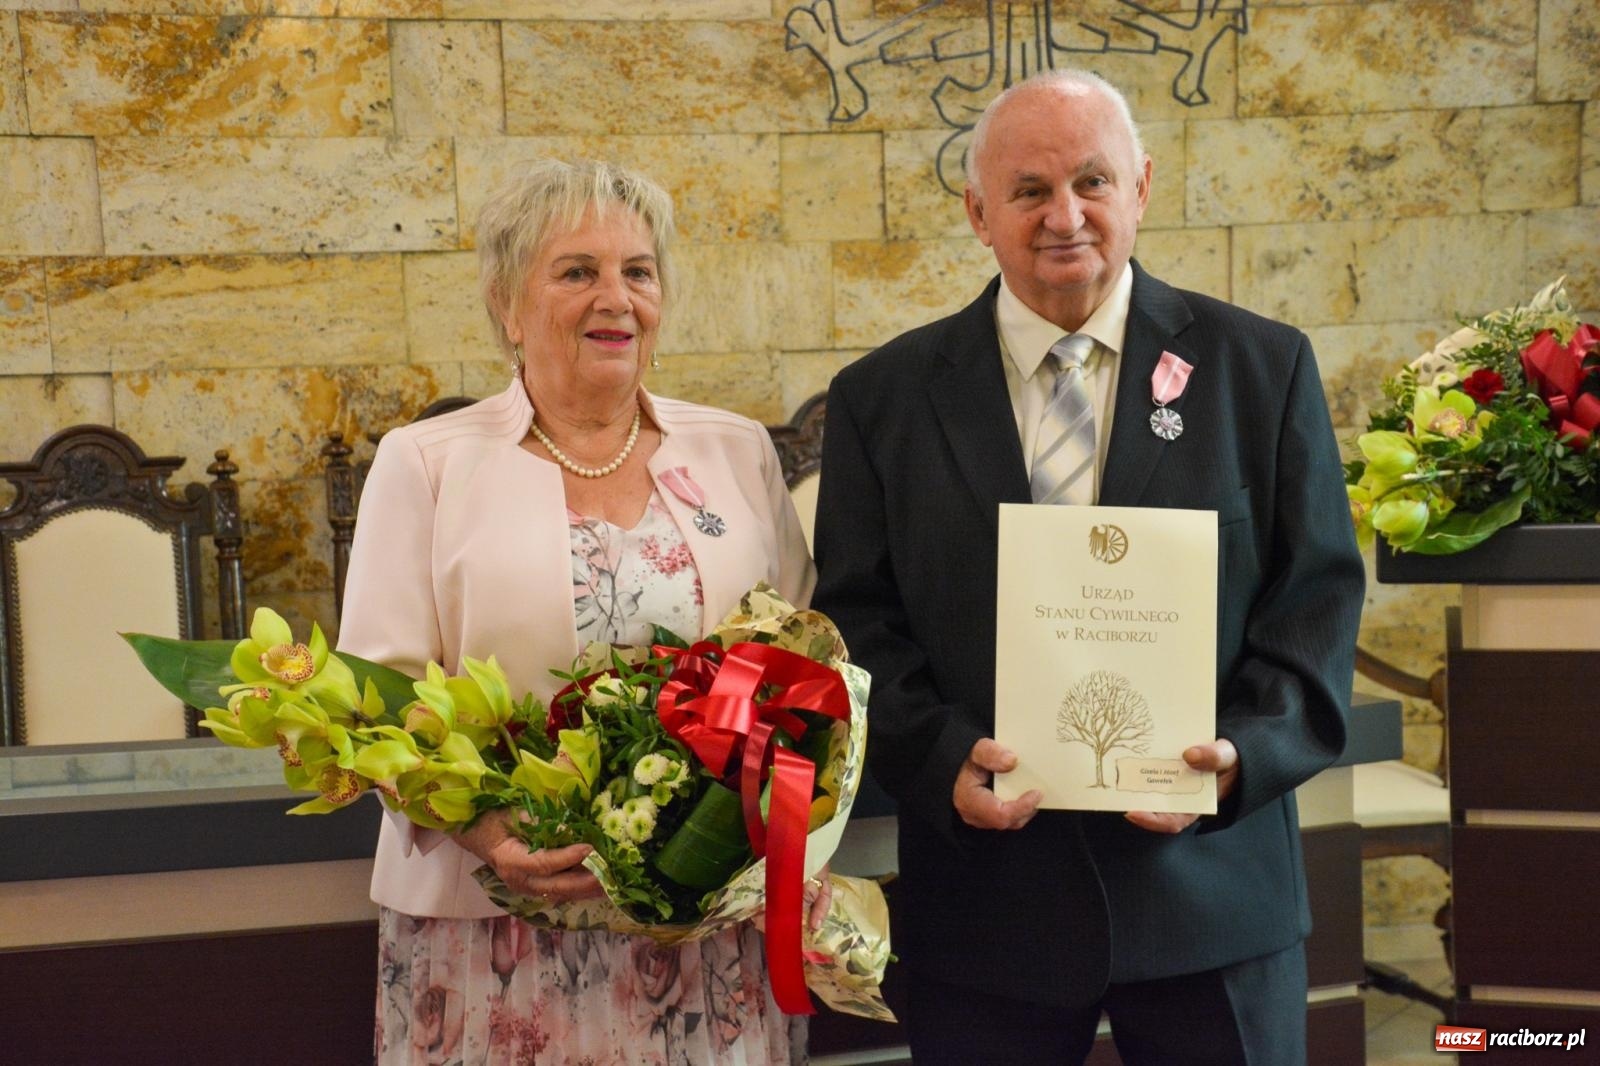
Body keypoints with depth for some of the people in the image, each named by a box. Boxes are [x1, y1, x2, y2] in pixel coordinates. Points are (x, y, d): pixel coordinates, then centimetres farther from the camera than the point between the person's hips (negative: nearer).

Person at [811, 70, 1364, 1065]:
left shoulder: (1263, 368, 3)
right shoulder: (882, 398, 3)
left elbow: (1318, 592, 2)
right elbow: (859, 620, 2)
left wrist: (1247, 753, -14)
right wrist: (943, 758, -15)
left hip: (1212, 888, 0)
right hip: (982, 898, 0)